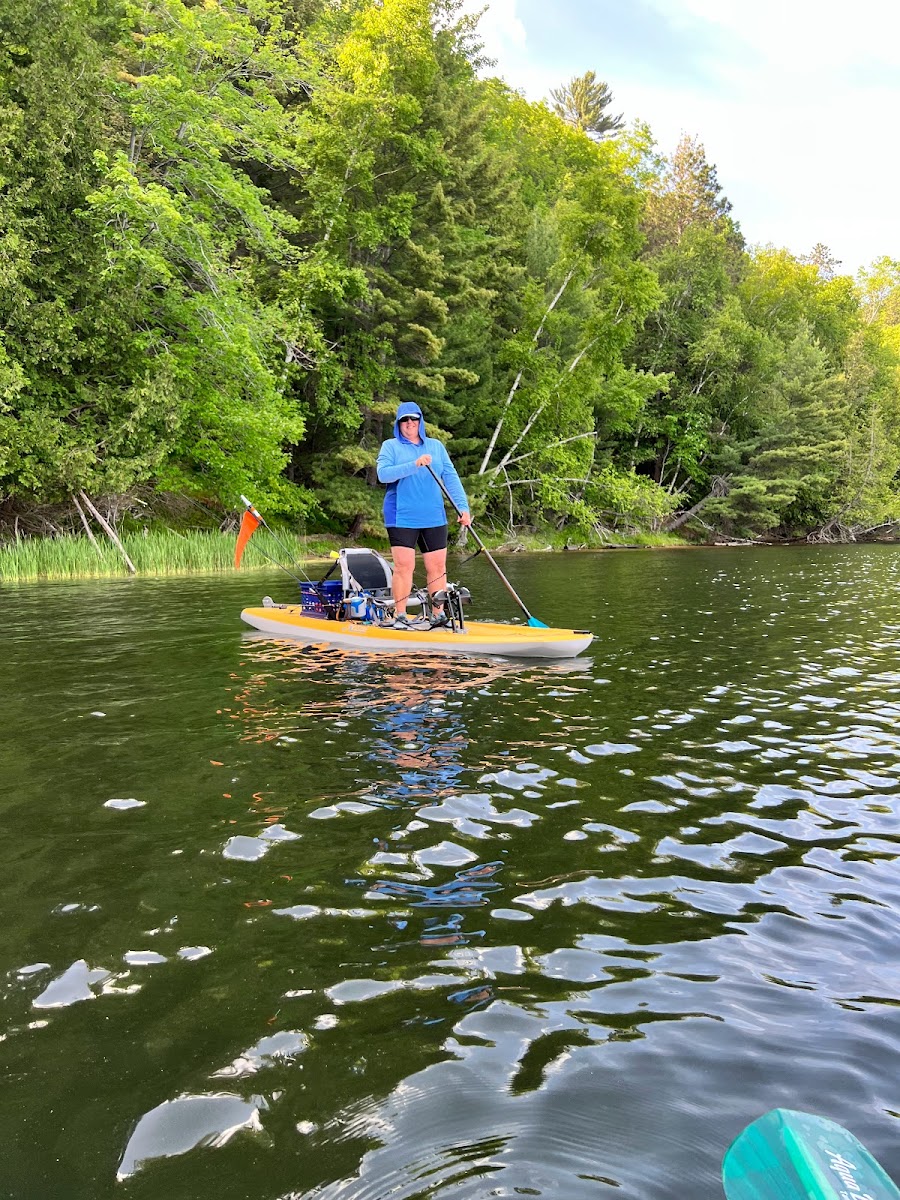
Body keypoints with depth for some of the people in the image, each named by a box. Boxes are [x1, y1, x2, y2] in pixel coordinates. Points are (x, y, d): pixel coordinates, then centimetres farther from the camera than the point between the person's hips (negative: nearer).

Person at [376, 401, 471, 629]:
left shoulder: (436, 446, 13)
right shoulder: (390, 446, 3)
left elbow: (451, 478, 8)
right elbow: (383, 474, -14)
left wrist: (463, 506, -4)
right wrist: (414, 464, -24)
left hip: (433, 517, 4)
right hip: (402, 517, -3)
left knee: (437, 566, 5)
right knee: (404, 566, -6)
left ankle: (438, 615, 14)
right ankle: (400, 616, 4)